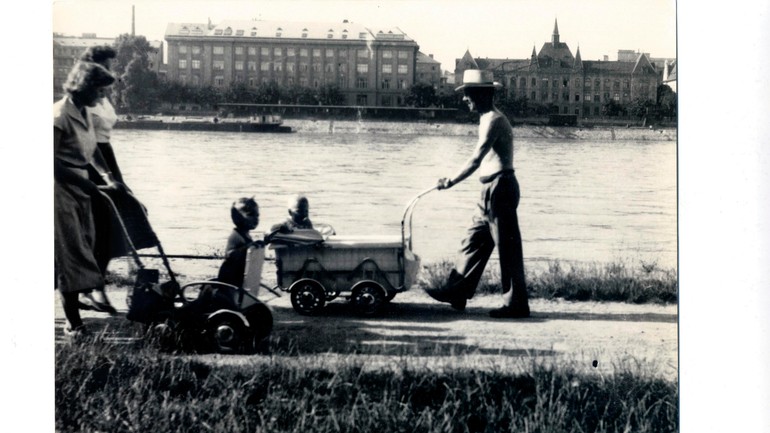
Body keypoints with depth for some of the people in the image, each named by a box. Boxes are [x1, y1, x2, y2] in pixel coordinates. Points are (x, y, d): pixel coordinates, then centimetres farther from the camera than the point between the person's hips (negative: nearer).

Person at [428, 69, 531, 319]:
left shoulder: (493, 120, -15)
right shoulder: (489, 119, 16)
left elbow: (476, 159, -21)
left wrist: (452, 181, -16)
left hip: (500, 188, -10)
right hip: (492, 190, 10)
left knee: (507, 248, -5)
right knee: (474, 242, 14)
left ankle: (516, 304, -1)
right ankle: (457, 292, 21)